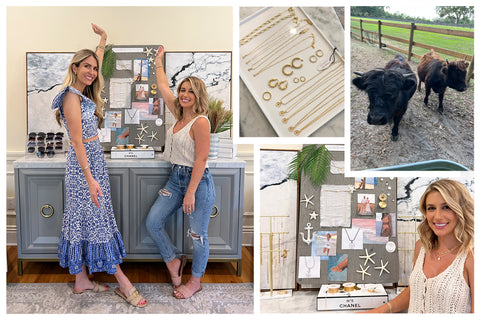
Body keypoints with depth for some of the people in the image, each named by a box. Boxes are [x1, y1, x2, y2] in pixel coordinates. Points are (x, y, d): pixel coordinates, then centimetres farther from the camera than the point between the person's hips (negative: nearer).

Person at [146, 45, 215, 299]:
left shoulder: (200, 121, -15)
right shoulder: (179, 114, 8)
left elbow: (201, 160, -19)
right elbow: (163, 87, 23)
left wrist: (190, 193, -20)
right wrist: (158, 62, 32)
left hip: (197, 181, -8)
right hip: (175, 178, 8)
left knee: (198, 235, 4)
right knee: (152, 223, 7)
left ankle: (195, 282, 22)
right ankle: (173, 260, 29)